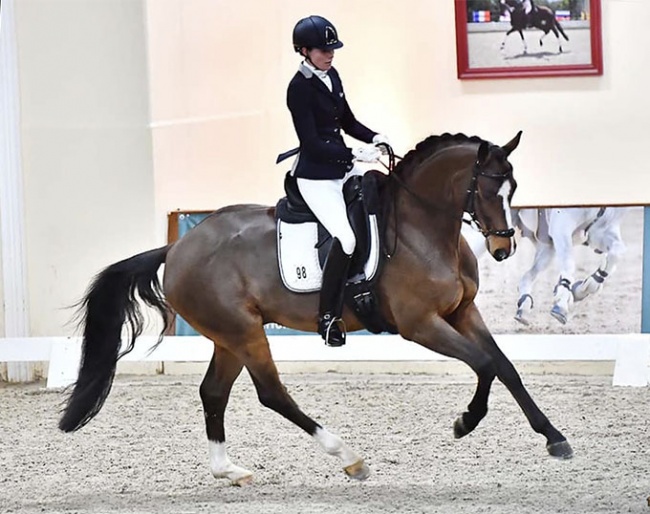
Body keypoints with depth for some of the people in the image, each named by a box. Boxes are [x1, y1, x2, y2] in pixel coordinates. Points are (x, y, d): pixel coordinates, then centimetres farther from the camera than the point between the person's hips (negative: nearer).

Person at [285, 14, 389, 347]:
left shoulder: (331, 76, 7)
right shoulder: (299, 88, -17)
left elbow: (348, 122, 16)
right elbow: (312, 143, -20)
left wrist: (374, 138, -1)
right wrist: (354, 155, -25)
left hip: (342, 167, 9)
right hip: (316, 176, -9)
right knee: (345, 238, -20)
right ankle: (328, 318, -9)